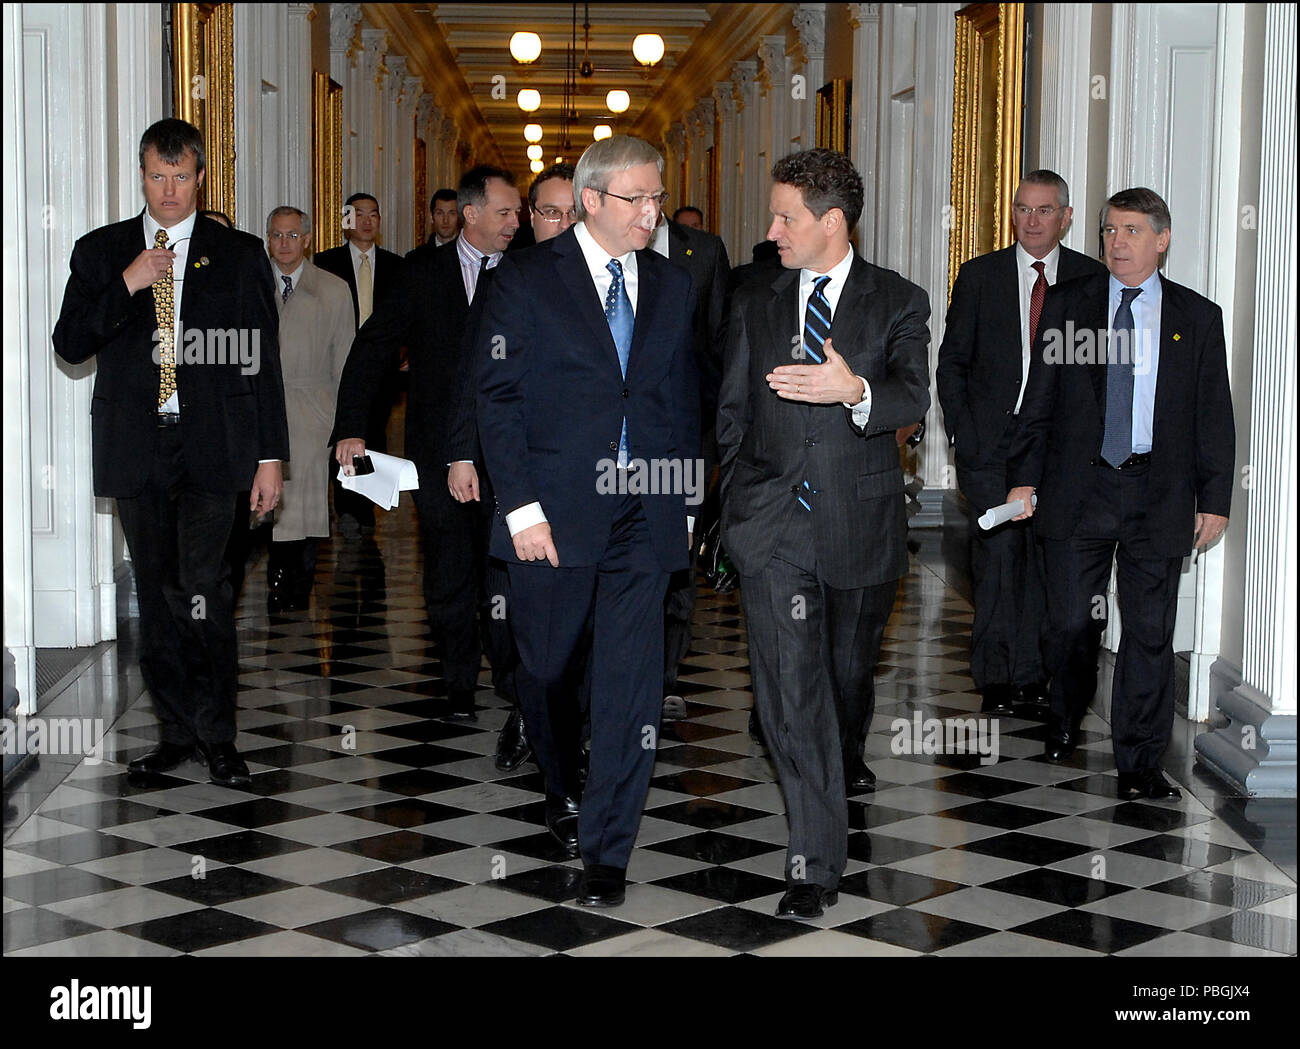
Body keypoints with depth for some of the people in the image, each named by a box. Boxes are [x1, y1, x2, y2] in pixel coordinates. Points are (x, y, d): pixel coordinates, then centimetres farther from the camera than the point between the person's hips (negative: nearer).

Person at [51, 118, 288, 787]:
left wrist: (270, 456, 1)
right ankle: (179, 731, 17)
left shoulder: (239, 256, 7)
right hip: (136, 449, 3)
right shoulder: (100, 253, 11)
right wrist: (126, 286, -10)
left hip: (210, 450, -2)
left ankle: (217, 737, -2)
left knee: (202, 594, -12)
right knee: (156, 597, 7)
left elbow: (261, 361, 6)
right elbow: (69, 344, 3)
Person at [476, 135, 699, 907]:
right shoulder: (527, 280, -1)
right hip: (555, 512, -2)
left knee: (632, 682, -4)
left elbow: (685, 403, 15)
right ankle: (563, 785, 40)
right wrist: (521, 506, -11)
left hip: (646, 516, 2)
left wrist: (687, 504, 9)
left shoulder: (672, 287, 11)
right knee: (549, 669, 12)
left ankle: (607, 851, 3)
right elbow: (499, 399, -4)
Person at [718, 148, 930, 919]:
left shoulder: (899, 302, 0)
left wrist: (856, 390, -36)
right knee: (791, 684, -8)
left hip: (862, 521, -1)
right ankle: (818, 861, -6)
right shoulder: (755, 306, 10)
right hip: (772, 527, 1)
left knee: (851, 668, 16)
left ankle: (848, 760, 50)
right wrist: (734, 502, 15)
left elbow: (913, 399, -15)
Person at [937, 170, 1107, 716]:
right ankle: (995, 677, 6)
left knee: (1047, 560, 3)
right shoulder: (979, 276, 5)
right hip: (991, 443, -1)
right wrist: (964, 438, -3)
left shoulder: (1092, 279, 5)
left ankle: (1032, 674, 14)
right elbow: (952, 364, 6)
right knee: (997, 556, -3)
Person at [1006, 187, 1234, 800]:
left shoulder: (1198, 317, 7)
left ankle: (1139, 765, 11)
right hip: (1078, 489, 0)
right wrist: (1024, 477, 0)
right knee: (1072, 621, 3)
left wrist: (1214, 500, 1)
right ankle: (1066, 720, 31)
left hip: (1158, 495, 0)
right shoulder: (1067, 305, 7)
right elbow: (1038, 400, 7)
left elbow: (1214, 416, 6)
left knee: (1150, 630, 2)